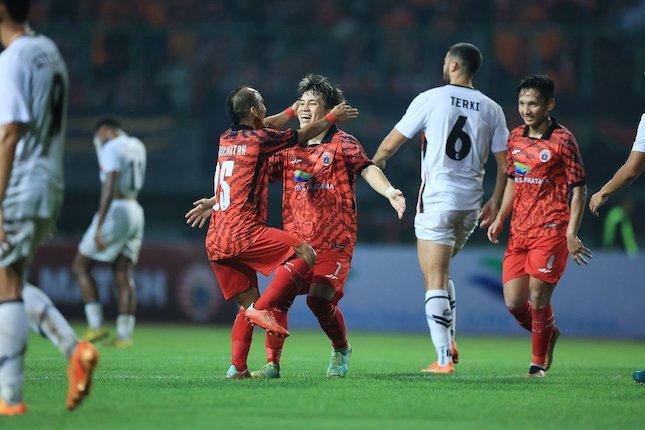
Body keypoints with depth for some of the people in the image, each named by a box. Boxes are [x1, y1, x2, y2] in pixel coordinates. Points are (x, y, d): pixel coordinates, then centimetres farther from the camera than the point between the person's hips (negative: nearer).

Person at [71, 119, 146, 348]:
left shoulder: (112, 148, -12)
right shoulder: (137, 146, 14)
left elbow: (110, 188, -22)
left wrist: (99, 227, -26)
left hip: (116, 212, -8)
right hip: (135, 212, 8)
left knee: (80, 266, 3)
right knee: (123, 276, 6)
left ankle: (96, 326, -4)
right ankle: (124, 335, 0)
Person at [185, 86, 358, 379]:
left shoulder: (226, 139, 17)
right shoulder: (260, 138, -4)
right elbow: (304, 135, 11)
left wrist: (292, 111, 53)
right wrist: (332, 117, 28)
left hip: (216, 242, 8)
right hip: (242, 232, -8)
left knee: (248, 304, 13)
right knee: (305, 254, -8)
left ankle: (237, 367, 1)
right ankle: (262, 309, -18)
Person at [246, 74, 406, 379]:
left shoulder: (342, 144, 1)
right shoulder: (289, 148, 14)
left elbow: (367, 169, -15)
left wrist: (389, 192, -35)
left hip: (334, 243, -4)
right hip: (295, 241, 4)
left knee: (319, 299, -18)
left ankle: (341, 350, 10)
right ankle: (272, 364, -1)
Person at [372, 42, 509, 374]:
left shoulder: (430, 99, -4)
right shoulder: (492, 110, 6)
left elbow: (392, 143, 5)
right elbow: (504, 164, 6)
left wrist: (375, 161, 24)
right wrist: (495, 203, 18)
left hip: (436, 202, -5)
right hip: (471, 204, 5)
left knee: (435, 280, -4)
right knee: (442, 272, 24)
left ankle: (444, 359, -11)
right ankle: (449, 342, 14)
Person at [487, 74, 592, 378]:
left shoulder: (562, 140, -7)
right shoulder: (516, 138, 11)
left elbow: (579, 189, -6)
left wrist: (571, 234, -14)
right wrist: (499, 219, 13)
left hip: (551, 231, -6)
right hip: (518, 232, 6)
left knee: (538, 298, -9)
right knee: (513, 302, 1)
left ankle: (539, 363, 9)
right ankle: (548, 334, 30)